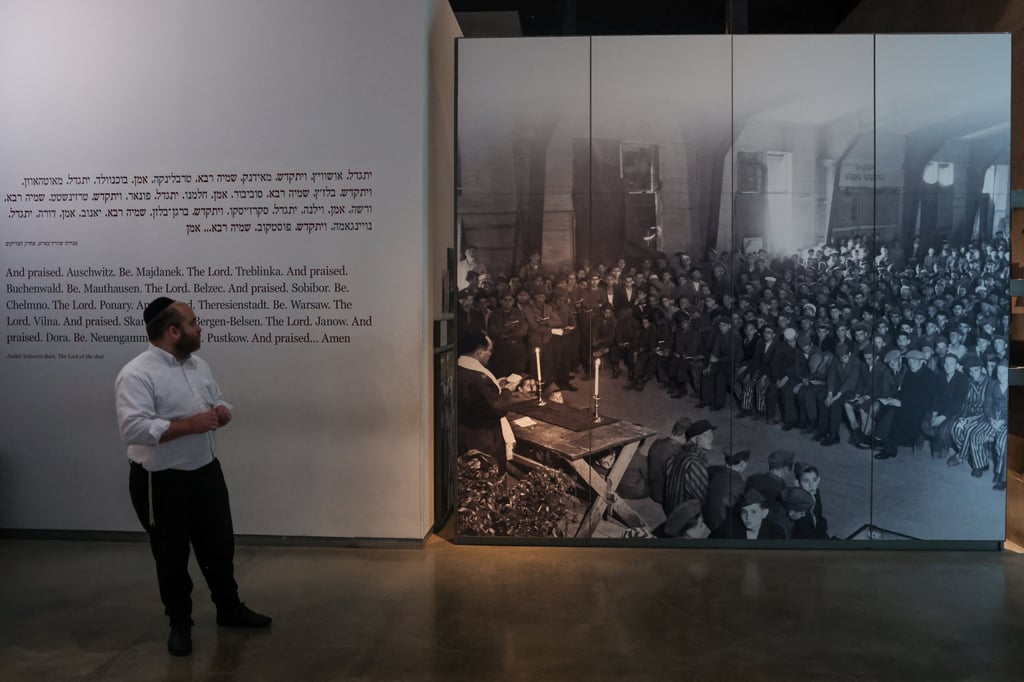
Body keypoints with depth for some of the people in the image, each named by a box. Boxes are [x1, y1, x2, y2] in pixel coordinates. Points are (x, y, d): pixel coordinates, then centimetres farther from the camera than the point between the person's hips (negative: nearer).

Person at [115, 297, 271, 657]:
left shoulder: (199, 365, 5)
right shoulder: (137, 374, -19)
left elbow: (220, 401, 17)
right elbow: (133, 429, -28)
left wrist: (222, 412, -7)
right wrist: (190, 425, -27)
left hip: (206, 471, 7)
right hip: (161, 481, -7)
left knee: (219, 545, 17)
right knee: (172, 555, 11)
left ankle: (229, 608, 36)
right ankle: (180, 623, 29)